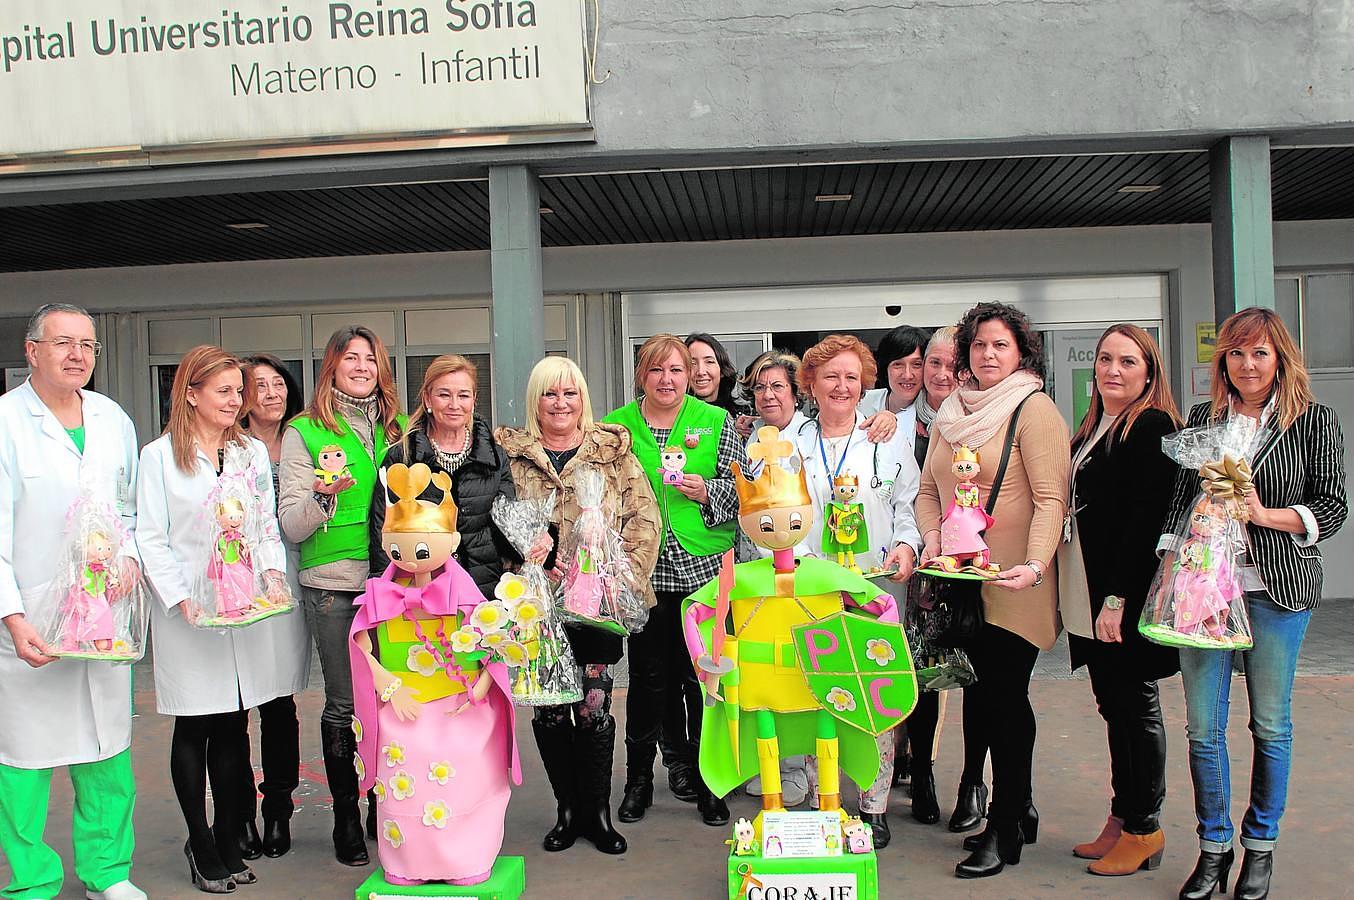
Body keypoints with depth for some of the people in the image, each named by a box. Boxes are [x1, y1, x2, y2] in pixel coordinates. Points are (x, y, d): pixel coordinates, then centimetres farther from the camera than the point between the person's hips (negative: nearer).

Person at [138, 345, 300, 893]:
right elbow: (149, 538, -4)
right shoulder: (159, 456, 0)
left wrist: (272, 569, -3)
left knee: (233, 729, 8)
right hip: (188, 613, -3)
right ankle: (201, 845, 18)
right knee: (194, 729, 5)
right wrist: (181, 597, -13)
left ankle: (229, 841, 19)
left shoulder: (253, 452, 12)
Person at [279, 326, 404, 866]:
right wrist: (323, 495, -21)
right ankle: (346, 818, 18)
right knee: (343, 704, 3)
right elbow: (292, 526, -2)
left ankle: (385, 810, 23)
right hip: (332, 583, -3)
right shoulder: (305, 432, 1)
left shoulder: (397, 429, 12)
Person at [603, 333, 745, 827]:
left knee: (701, 675, 4)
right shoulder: (616, 425, 7)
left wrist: (709, 491, -10)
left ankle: (705, 776, 18)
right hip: (643, 569, 1)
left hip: (704, 567, 0)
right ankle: (639, 778, 21)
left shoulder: (715, 422, 5)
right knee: (649, 675, 6)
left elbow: (744, 488, 5)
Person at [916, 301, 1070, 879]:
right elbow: (929, 489, 18)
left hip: (1013, 586, -6)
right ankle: (1019, 810, 28)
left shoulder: (1034, 409, -7)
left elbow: (1051, 498, -14)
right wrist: (933, 538, 0)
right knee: (986, 699, 12)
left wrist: (1034, 565, -26)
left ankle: (1003, 830, 11)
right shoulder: (950, 413, 13)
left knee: (1004, 699, -2)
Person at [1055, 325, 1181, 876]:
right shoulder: (1094, 429, 15)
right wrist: (1074, 593, 13)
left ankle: (1143, 829, 14)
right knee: (1114, 706, 14)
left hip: (1128, 600, -8)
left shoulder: (1152, 427, -11)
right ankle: (1122, 818, 24)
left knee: (1135, 706, 2)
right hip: (1093, 601, 8)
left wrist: (1118, 598, -22)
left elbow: (1147, 518, -18)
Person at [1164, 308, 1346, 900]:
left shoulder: (1314, 422, 2)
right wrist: (1170, 562, 2)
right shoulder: (1203, 417, 10)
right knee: (1202, 726, 3)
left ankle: (1261, 845, 25)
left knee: (1270, 724, 8)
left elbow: (1333, 507, 2)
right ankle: (1214, 846, 19)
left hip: (1277, 588, -2)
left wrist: (1265, 514, -12)